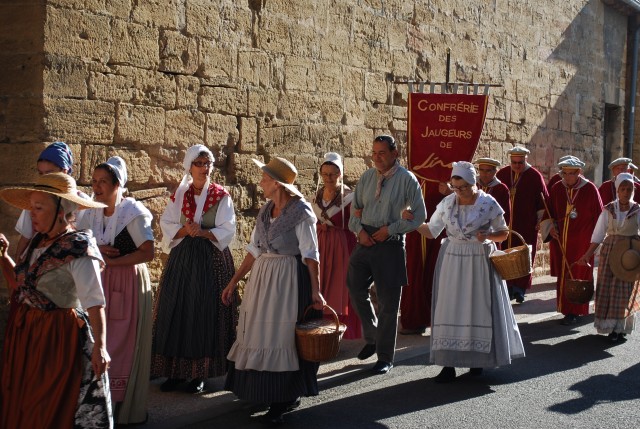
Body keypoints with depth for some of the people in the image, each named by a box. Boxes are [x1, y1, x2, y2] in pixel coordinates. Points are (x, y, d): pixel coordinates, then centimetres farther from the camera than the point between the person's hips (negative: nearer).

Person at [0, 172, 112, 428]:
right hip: (25, 331, 8)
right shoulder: (38, 242, 7)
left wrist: (99, 346, -30)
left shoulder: (78, 248, -17)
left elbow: (94, 302, -23)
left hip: (58, 336, -8)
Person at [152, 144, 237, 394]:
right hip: (182, 258, 3)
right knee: (177, 312, 1)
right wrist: (185, 230, -15)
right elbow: (166, 225, 3)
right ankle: (177, 370, 9)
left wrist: (202, 232, -18)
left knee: (206, 314, -2)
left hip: (212, 260, -3)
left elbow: (227, 230, -5)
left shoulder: (221, 196, 0)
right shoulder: (179, 195, 8)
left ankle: (201, 373, 6)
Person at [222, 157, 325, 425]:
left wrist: (315, 290, -20)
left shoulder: (301, 212, -13)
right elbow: (254, 250, 11)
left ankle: (284, 400, 12)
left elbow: (310, 255, -15)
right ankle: (262, 391, 29)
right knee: (259, 335, 12)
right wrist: (234, 282, 10)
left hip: (288, 280, -7)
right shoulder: (265, 211, 8)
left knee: (281, 337, -1)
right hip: (261, 278, 7)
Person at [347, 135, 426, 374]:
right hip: (366, 240, 5)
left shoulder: (406, 179, -6)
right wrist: (359, 230, -3)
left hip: (390, 244, -5)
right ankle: (372, 337, 29)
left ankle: (385, 357, 14)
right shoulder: (367, 177, 8)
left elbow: (419, 215, -5)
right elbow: (355, 207, 16)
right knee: (355, 290, 5)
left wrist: (390, 229, -12)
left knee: (388, 302, 2)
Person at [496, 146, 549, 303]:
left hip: (526, 225, -3)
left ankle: (520, 289, 5)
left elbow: (543, 200, -2)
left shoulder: (535, 176, -5)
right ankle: (509, 287, 13)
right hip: (505, 224, 3)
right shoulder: (502, 174, 4)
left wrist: (539, 221, -5)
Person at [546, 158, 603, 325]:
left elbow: (599, 215, -1)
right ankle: (566, 308, 16)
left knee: (578, 274, -1)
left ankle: (574, 312, 4)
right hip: (561, 240, 4)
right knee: (563, 274, 6)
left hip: (582, 241, -4)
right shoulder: (557, 188, 4)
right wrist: (551, 225, -2)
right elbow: (550, 211, 16)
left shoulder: (590, 189, -6)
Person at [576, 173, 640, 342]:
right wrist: (588, 255, -4)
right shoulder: (608, 210, 0)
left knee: (626, 292, 2)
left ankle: (621, 328, 12)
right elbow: (598, 235, 1)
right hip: (609, 252, 1)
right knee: (607, 290, 3)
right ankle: (612, 328, 14)